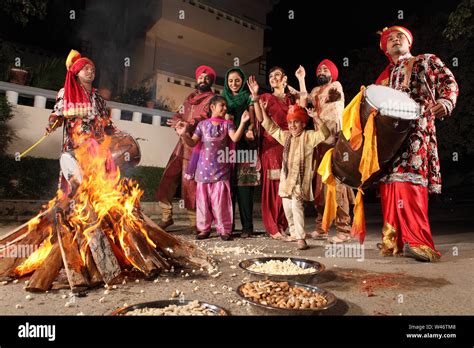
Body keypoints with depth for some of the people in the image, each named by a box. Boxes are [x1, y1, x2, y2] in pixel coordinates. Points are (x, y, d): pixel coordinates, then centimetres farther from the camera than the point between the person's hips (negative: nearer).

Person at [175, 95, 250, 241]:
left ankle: (224, 229, 10)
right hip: (203, 169, 2)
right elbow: (192, 142, 5)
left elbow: (235, 138, -12)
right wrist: (183, 135, -13)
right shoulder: (202, 124, 8)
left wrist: (242, 123, -25)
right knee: (203, 199, 7)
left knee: (220, 201, -1)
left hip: (221, 170, -1)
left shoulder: (227, 124, 6)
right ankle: (204, 228, 19)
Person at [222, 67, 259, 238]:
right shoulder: (223, 98, 21)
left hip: (244, 144, -3)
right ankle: (227, 224, 7)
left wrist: (249, 129, -22)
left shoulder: (248, 98, 11)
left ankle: (247, 226, -5)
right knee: (228, 184, -1)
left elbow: (252, 121, 0)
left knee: (243, 184, -8)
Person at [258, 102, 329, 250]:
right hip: (287, 178, 7)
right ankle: (294, 233, 28)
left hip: (301, 178, -6)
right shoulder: (286, 136, 14)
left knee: (296, 205, -18)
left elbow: (325, 134, -16)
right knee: (287, 207, 11)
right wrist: (263, 110, 16)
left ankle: (301, 238, -12)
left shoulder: (308, 136, -2)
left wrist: (316, 119, -28)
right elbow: (271, 128, 20)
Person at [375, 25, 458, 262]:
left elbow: (448, 81, 6)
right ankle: (394, 239, 6)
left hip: (416, 129, -4)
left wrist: (446, 102, -14)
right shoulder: (385, 75, 26)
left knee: (410, 182, -19)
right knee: (391, 183, -1)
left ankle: (417, 241, -18)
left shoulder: (427, 61, 17)